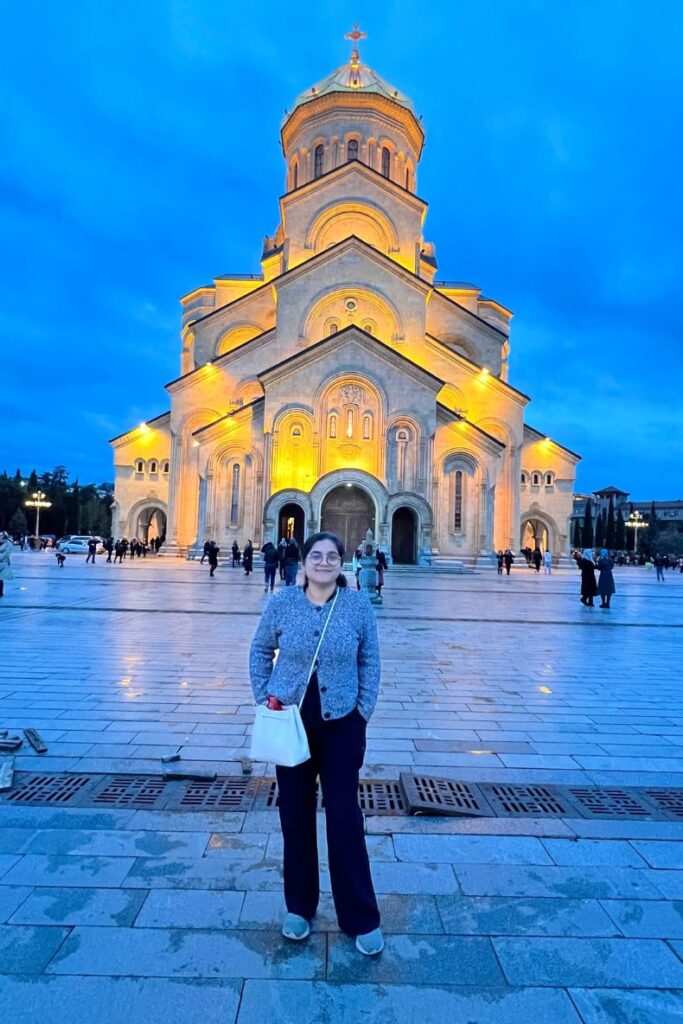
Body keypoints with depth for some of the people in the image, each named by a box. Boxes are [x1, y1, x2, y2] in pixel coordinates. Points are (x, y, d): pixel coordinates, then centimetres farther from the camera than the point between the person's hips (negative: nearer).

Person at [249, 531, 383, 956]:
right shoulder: (282, 602, -6)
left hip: (341, 723, -1)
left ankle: (362, 919, 24)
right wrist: (265, 698, 0)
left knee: (346, 819, 5)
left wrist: (363, 712, -3)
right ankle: (299, 906, 35)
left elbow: (370, 663, 0)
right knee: (295, 816, 14)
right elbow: (260, 651, 7)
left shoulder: (358, 605, -7)